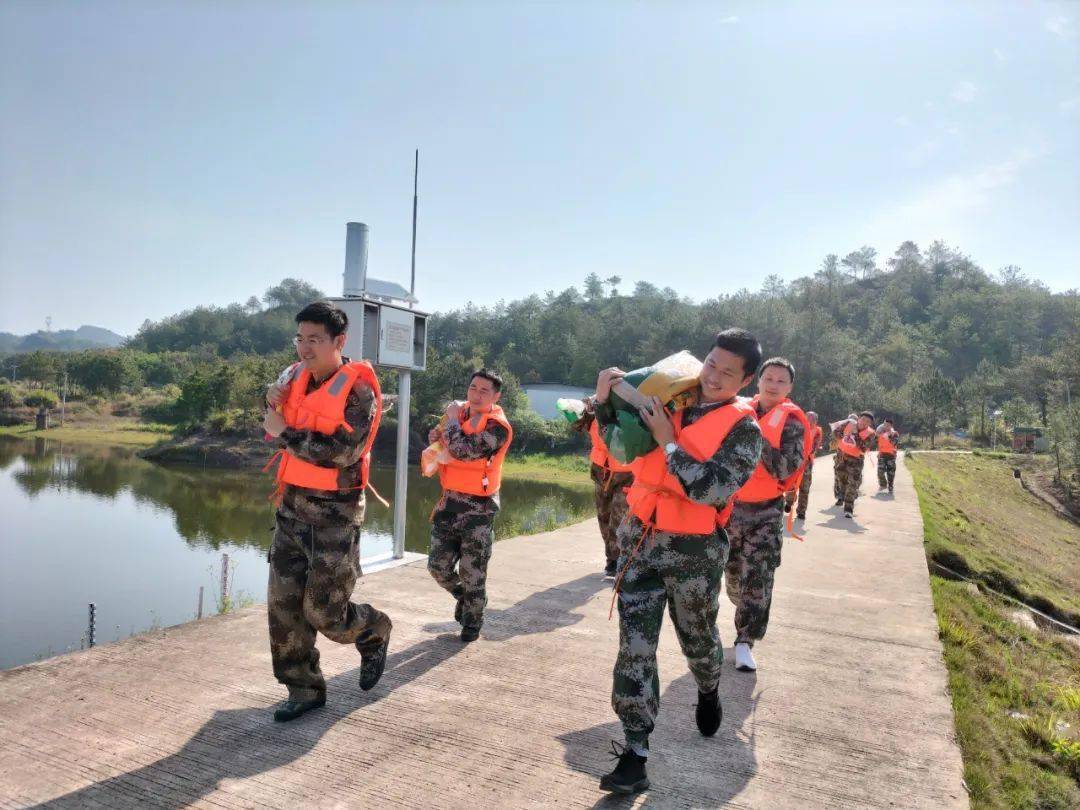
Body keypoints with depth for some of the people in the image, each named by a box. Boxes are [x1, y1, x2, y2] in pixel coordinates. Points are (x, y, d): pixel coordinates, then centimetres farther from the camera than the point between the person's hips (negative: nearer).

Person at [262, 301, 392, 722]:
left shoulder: (358, 389, -14)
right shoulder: (296, 377, 6)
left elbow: (342, 451, -24)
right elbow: (276, 426, 23)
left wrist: (285, 433, -16)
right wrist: (274, 401, 1)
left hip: (335, 512, -6)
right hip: (292, 505, 7)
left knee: (324, 612, -1)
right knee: (283, 603, 6)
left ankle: (374, 634, 31)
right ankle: (304, 688, 22)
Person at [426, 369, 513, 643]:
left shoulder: (498, 427, -15)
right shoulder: (460, 411, 5)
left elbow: (462, 450, -29)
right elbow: (444, 451, 23)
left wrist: (452, 418, -14)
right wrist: (437, 437, -1)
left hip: (479, 507, -6)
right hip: (450, 500, 6)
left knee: (472, 571, 4)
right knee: (438, 565, 9)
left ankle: (472, 622, 26)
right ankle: (463, 596, 38)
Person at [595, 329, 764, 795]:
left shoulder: (743, 429, -10)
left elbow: (711, 488, -23)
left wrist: (667, 440, -22)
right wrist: (605, 401, -5)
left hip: (694, 551, -2)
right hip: (639, 538, 3)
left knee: (697, 638, 20)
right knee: (634, 647, -2)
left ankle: (708, 693, 54)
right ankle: (634, 756, 6)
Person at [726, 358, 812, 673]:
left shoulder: (791, 421, -9)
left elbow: (786, 469, -21)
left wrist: (757, 438, -28)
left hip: (765, 511, -4)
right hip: (730, 505, 4)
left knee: (757, 579, -7)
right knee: (732, 571, 18)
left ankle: (744, 641, 2)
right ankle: (746, 614, 44)